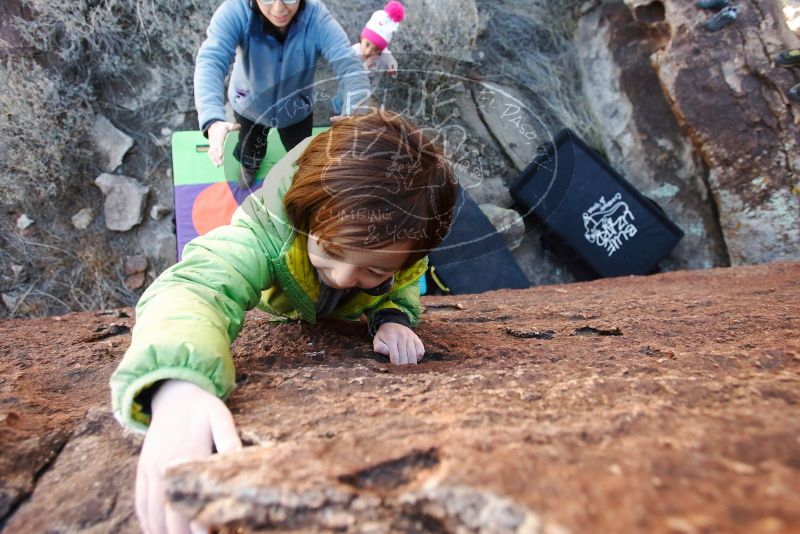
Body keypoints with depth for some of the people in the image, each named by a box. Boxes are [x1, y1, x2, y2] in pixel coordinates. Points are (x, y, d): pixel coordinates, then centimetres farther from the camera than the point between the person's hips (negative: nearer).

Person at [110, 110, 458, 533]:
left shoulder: (407, 249, -37)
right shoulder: (271, 225, -48)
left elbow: (401, 292, -17)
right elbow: (195, 285, -64)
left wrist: (391, 319, -42)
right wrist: (179, 387, -85)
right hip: (281, 320, -1)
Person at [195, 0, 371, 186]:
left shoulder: (316, 16, -32)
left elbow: (348, 64, -42)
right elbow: (211, 61, -46)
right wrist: (213, 120, -65)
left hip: (297, 108, 0)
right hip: (250, 105, 0)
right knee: (249, 152, 27)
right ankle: (249, 167, 65)